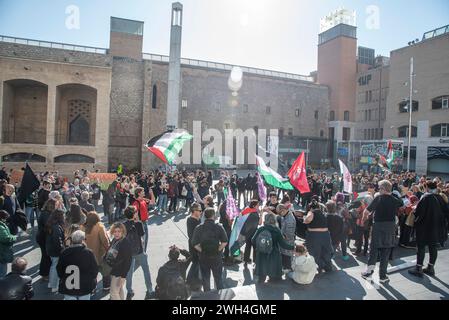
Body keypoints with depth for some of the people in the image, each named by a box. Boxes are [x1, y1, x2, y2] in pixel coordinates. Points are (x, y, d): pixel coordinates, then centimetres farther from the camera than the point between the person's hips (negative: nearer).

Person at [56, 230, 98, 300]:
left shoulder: (64, 252, -6)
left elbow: (59, 269, 4)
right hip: (84, 287, -2)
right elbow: (94, 270, -9)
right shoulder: (88, 253, -15)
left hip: (67, 288, 3)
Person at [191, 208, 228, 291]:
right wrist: (218, 250, -2)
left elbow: (195, 244, -15)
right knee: (218, 278, 19)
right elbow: (224, 242, -15)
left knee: (205, 278, 19)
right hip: (217, 256, 0)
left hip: (203, 257, 1)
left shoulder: (198, 228, -11)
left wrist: (202, 251, -2)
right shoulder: (219, 227, -13)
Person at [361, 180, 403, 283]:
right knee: (385, 253, 10)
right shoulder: (396, 200, -1)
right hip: (390, 228, 2)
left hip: (378, 226, -2)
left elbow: (366, 211, -12)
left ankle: (369, 272, 14)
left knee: (374, 250, 11)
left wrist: (365, 217, 7)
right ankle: (382, 276, 16)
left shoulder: (378, 198, -11)